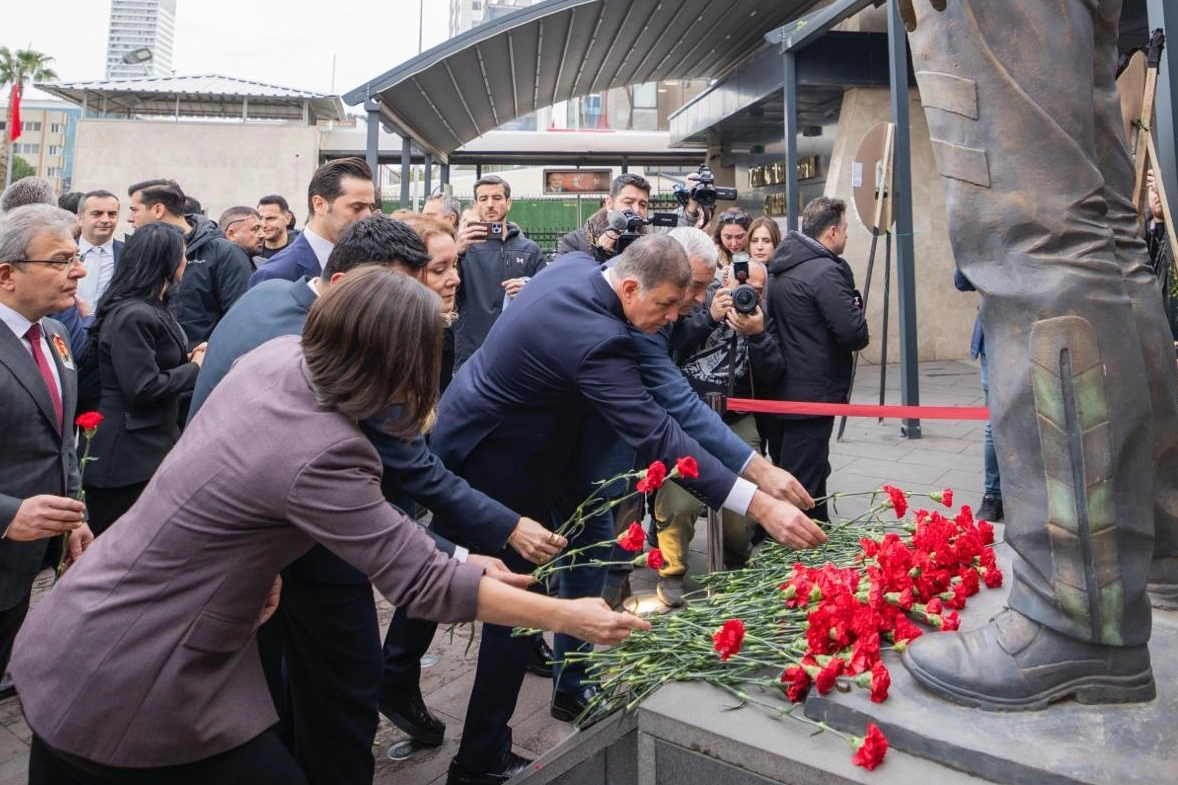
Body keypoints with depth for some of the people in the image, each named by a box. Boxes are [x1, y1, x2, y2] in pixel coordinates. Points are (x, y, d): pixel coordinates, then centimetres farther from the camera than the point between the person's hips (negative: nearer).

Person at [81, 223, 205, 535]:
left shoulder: (152, 307, 11)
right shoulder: (133, 315, -20)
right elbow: (143, 387, -25)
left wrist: (188, 357, 1)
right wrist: (195, 368, -13)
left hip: (150, 444, 10)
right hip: (128, 455, -10)